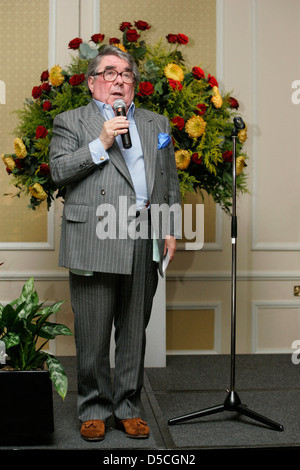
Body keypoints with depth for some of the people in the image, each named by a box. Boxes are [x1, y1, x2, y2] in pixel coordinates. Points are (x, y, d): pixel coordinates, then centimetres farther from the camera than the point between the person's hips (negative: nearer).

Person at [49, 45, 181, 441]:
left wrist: (170, 228, 10)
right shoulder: (70, 122, 8)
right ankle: (94, 409, 17)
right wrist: (101, 144, -12)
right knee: (92, 334, 2)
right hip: (95, 242, -3)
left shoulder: (156, 124, 20)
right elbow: (59, 171, -5)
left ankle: (129, 408, 22)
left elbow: (170, 180, 18)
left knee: (135, 332, 10)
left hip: (145, 243, 4)